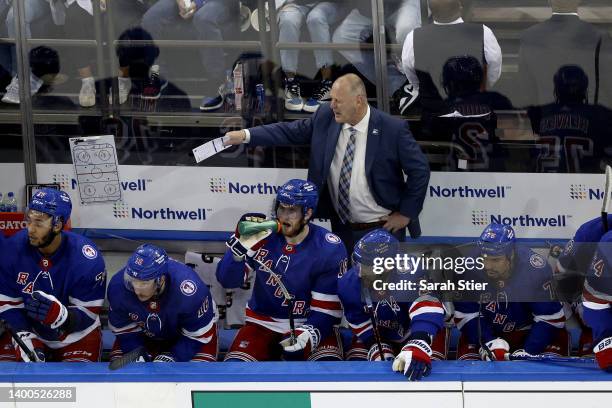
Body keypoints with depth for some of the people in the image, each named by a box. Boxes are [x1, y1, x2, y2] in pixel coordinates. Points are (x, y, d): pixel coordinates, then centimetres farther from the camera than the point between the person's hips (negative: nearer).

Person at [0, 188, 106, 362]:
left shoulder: (87, 259, -25)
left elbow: (86, 315, -22)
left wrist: (60, 315, -44)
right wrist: (24, 338, -23)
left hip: (76, 335, -2)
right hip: (28, 329, 2)